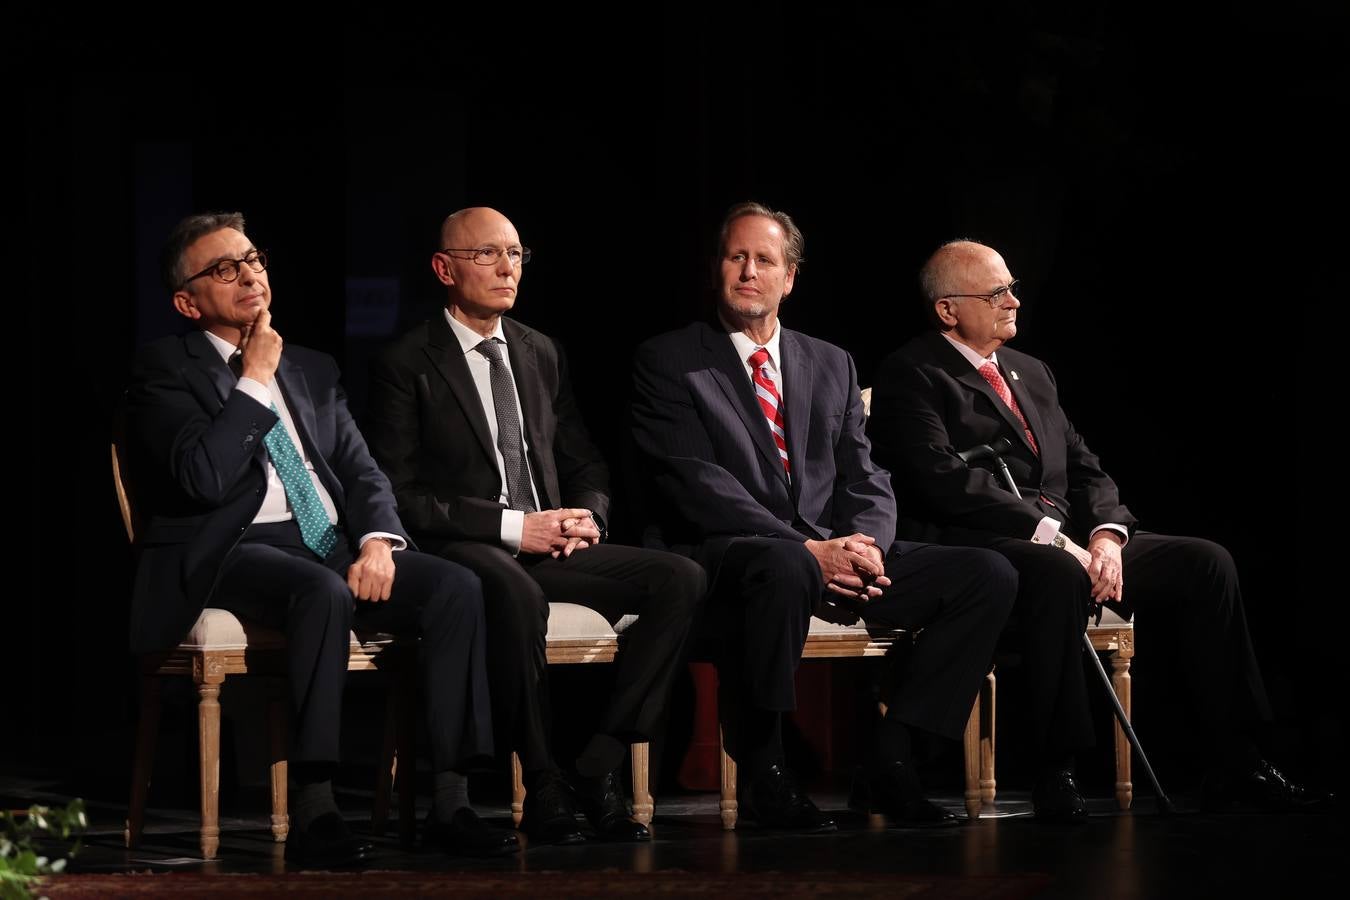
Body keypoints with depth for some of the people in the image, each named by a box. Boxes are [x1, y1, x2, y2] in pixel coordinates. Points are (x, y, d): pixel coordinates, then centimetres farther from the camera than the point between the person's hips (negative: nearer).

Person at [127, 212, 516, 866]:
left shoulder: (312, 370, 22)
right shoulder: (165, 370, 2)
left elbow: (362, 472, 15)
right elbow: (205, 478, -14)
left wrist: (378, 540, -6)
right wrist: (255, 381, -6)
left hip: (331, 543, 6)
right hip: (235, 553, -6)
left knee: (455, 587, -19)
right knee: (323, 592, -39)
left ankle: (449, 803, -20)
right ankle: (313, 813, -37)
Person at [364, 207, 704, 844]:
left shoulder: (541, 354, 18)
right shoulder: (406, 365, -2)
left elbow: (585, 465, 24)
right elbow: (401, 496, -9)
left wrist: (587, 516, -1)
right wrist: (512, 527, -17)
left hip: (549, 549, 6)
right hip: (463, 551, -6)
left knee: (679, 579, -18)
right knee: (516, 594, -41)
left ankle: (598, 769, -19)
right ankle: (543, 787, -29)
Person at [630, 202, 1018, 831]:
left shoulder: (831, 366, 21)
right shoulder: (667, 362, 3)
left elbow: (863, 479, 15)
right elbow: (695, 485, -10)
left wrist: (867, 543, -10)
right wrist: (807, 549, -20)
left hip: (833, 551, 6)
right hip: (721, 555, -6)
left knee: (989, 575, -12)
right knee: (785, 567, -43)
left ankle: (892, 758, -10)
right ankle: (763, 769, -27)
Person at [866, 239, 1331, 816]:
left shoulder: (1032, 374, 24)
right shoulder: (912, 376, -2)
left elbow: (1085, 470, 18)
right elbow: (943, 480, -16)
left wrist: (1107, 534, -5)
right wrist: (1050, 537, -22)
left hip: (1068, 542, 8)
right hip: (978, 550, -8)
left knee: (1205, 563, -8)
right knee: (1059, 576, -40)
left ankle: (1233, 763, -9)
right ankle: (1054, 771, -32)